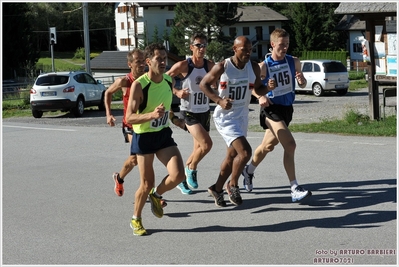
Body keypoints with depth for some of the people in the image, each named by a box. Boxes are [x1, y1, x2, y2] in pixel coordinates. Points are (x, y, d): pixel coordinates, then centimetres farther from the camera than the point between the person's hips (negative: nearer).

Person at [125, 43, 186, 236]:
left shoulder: (169, 81, -2)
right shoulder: (139, 85, -20)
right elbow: (129, 118, -25)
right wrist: (152, 115, -38)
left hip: (164, 135, 5)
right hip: (144, 138, -5)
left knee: (178, 175, -13)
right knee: (147, 184, 1)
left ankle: (156, 195, 18)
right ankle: (136, 220, 26)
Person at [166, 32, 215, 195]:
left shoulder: (210, 66, 0)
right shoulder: (183, 65, -13)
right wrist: (177, 92, -17)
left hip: (205, 111, 6)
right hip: (189, 112, -6)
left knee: (199, 148, 12)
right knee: (206, 144, -19)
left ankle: (183, 178, 29)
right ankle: (191, 169, 7)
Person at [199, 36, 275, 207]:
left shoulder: (254, 67, -3)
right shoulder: (222, 67, -16)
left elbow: (258, 89, 9)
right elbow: (203, 84, -7)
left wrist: (268, 88, -15)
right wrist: (219, 100, -21)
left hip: (242, 116, 6)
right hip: (225, 117, -6)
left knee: (232, 156, 16)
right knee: (245, 152, -20)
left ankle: (217, 189, 35)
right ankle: (233, 185, 4)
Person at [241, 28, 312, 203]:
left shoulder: (294, 62, -1)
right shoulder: (264, 66, -11)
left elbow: (302, 84, 8)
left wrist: (302, 80, -16)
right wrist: (260, 96, -21)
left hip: (287, 109, 6)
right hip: (272, 109, -6)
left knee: (268, 146, 22)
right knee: (290, 145, -21)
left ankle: (249, 171, 47)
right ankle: (295, 189, -19)